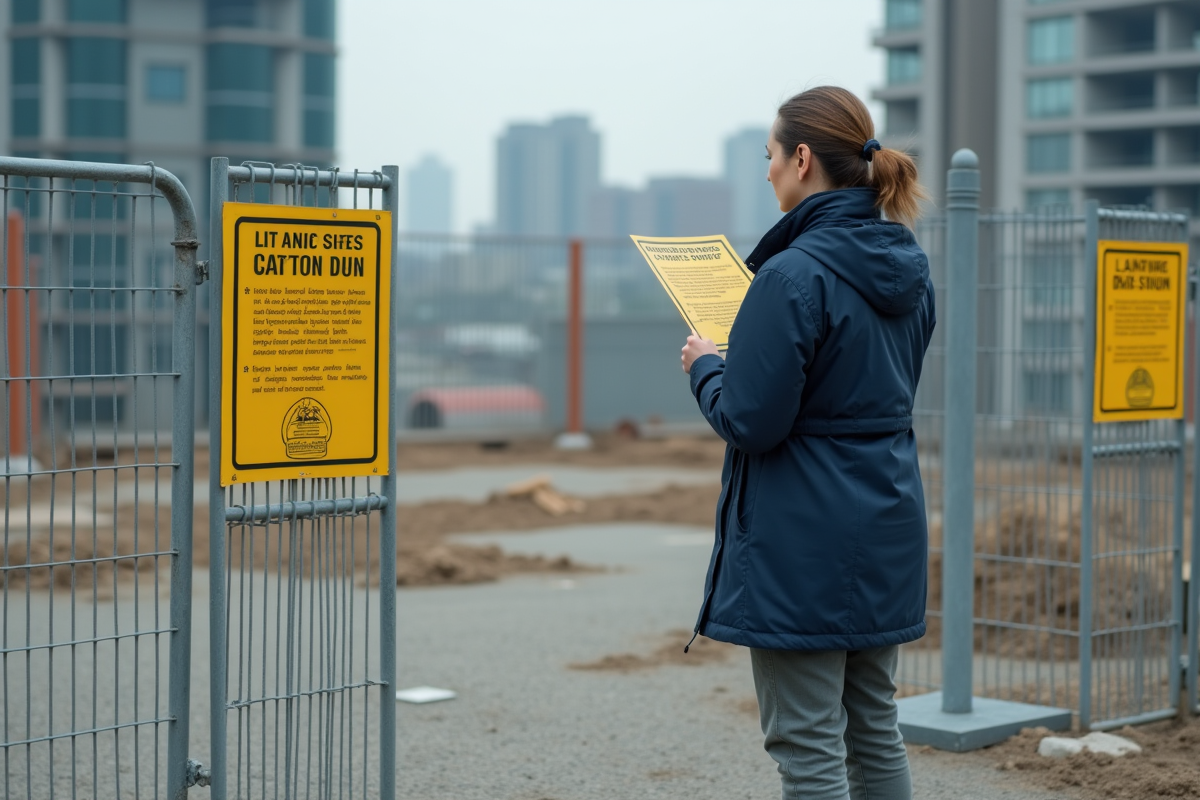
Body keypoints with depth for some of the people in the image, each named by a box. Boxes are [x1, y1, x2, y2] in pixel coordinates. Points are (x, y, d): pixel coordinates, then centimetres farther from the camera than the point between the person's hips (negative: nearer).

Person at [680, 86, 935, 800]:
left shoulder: (795, 275, -20)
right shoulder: (909, 266, 7)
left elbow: (750, 421, -19)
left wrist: (705, 365, 0)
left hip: (804, 540, -9)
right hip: (888, 527, 9)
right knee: (876, 730, 18)